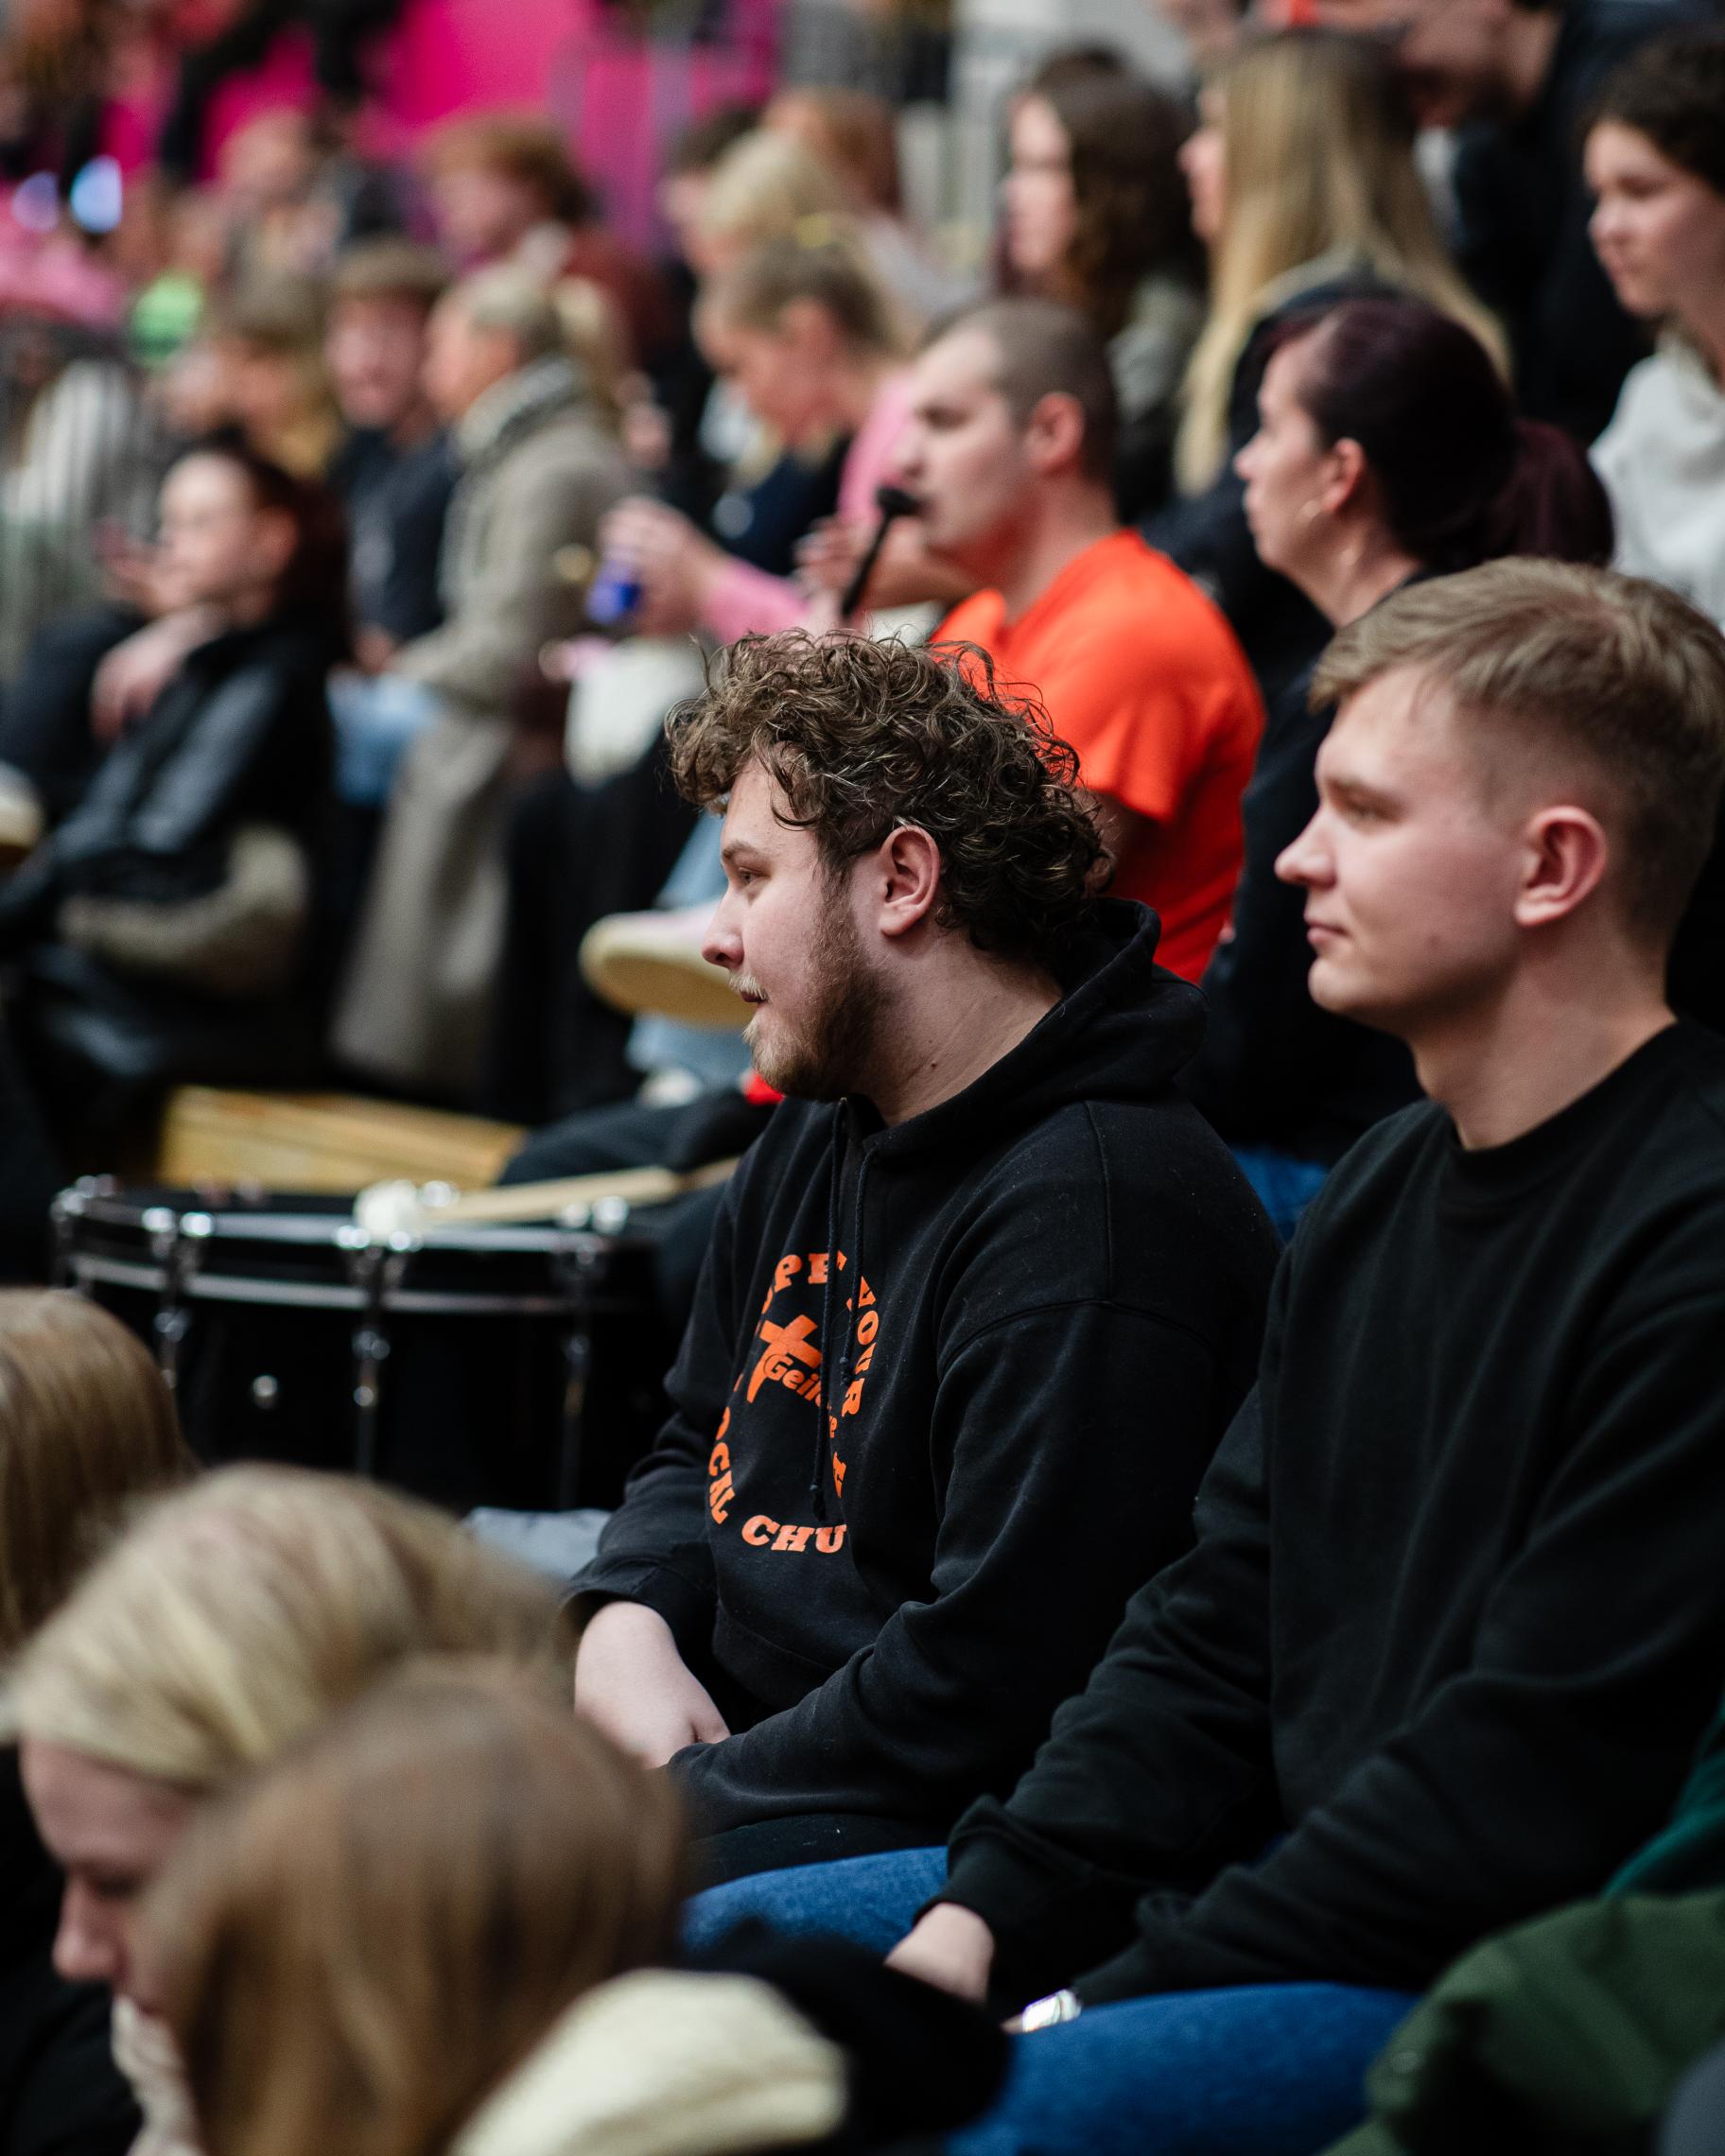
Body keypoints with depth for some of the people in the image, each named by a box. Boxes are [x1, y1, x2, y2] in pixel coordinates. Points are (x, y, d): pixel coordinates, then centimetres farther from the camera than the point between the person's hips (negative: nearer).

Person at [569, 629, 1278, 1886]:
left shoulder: (1097, 1210, -21)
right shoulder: (822, 1135, 13)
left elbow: (980, 1690, -25)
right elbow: (701, 1452, 24)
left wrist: (680, 1800, -17)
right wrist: (627, 1626, 1)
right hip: (723, 1736, 10)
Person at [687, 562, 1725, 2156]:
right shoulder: (1385, 1189, 14)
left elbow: (1531, 1784, -20)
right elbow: (1215, 1634, 14)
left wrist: (1105, 2002, -17)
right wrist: (978, 1917, -1)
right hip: (1293, 1874, 9)